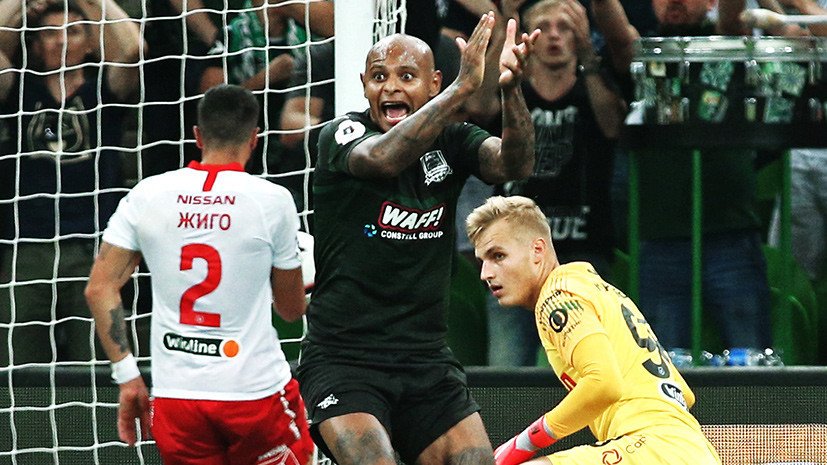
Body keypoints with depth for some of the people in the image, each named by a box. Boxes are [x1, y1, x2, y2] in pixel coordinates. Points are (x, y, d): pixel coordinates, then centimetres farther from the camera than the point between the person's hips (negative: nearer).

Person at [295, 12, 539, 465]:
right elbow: (382, 158, -29)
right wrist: (463, 87, -37)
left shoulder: (450, 142, 6)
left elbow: (514, 164, -13)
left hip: (427, 361, 5)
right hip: (342, 360, -5)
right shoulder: (339, 135, -6)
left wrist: (510, 89, -32)